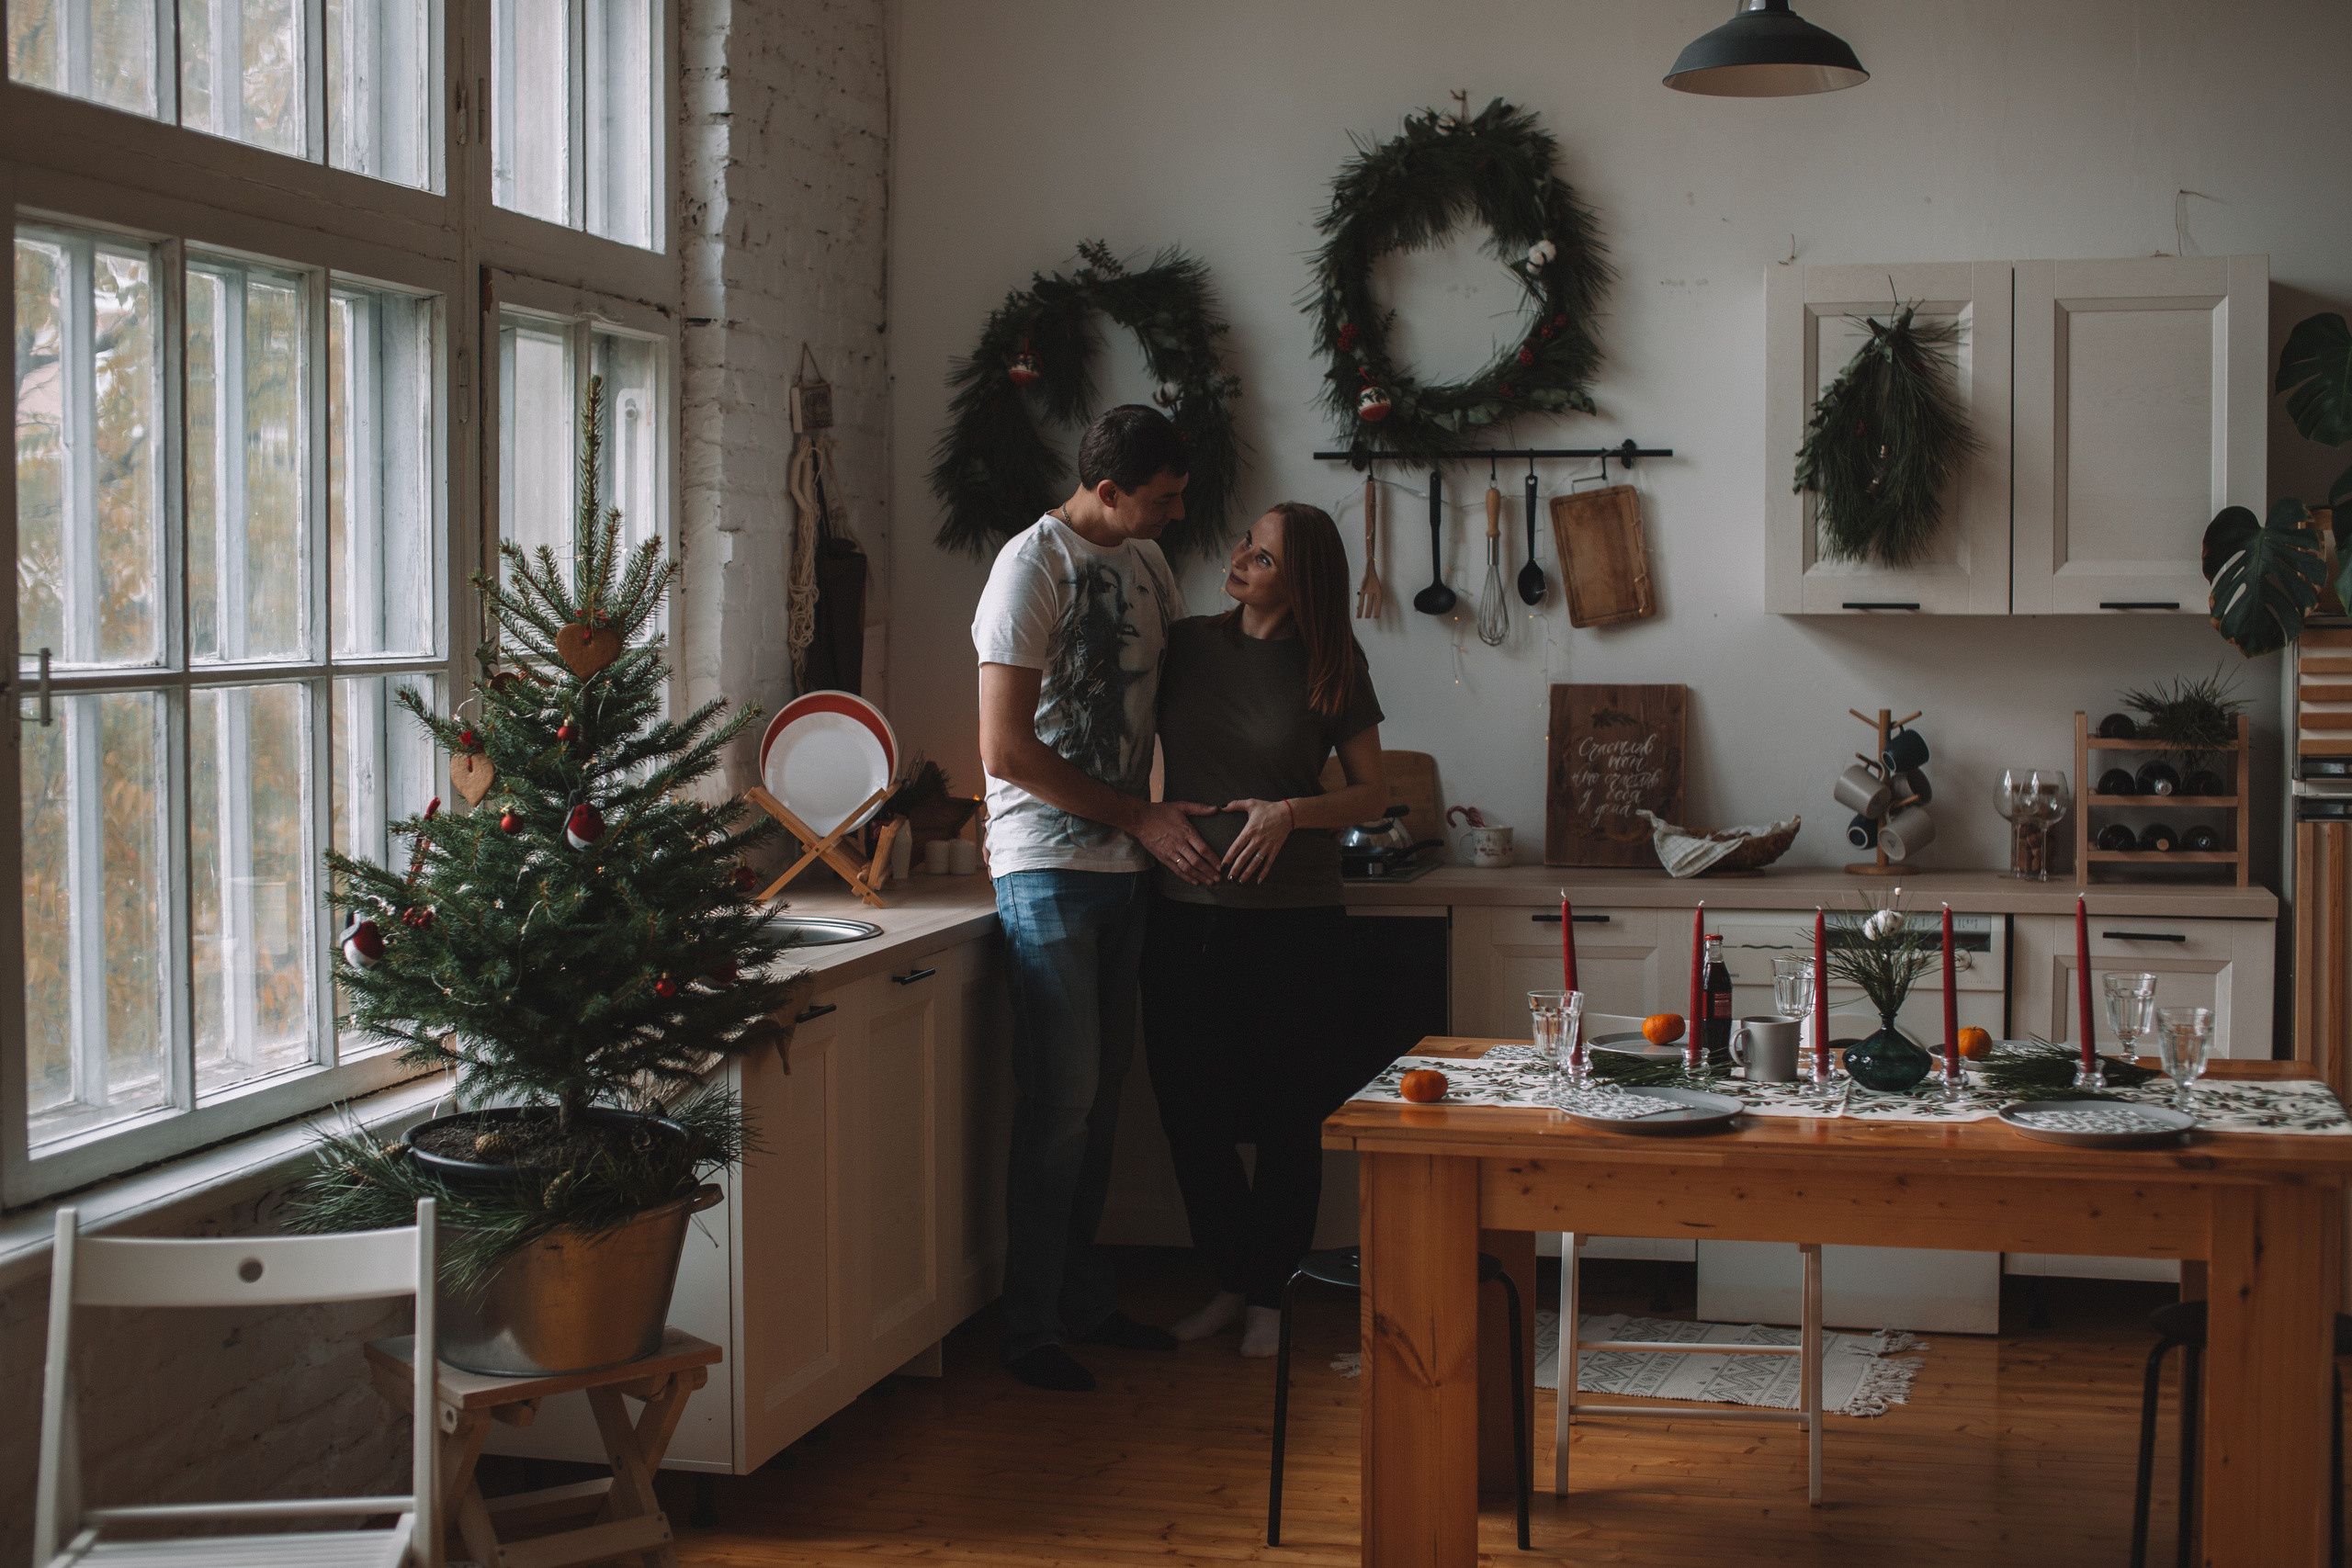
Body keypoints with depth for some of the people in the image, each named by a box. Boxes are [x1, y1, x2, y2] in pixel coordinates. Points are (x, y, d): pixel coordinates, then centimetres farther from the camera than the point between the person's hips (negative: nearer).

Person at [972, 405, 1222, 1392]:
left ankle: (1084, 1298, 21)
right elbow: (1006, 748, -17)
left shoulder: (1146, 562, 11)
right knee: (1063, 1096, -7)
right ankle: (1031, 1325, 3)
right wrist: (1143, 818, -14)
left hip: (1124, 866, 8)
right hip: (1048, 866, -7)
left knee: (1101, 1089, 11)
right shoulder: (1034, 564, -13)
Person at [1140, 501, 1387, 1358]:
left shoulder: (1331, 668, -1)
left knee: (1288, 1116, 3)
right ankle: (1229, 1280, 23)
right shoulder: (1185, 645, 4)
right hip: (1186, 910, 2)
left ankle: (1269, 1294, 17)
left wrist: (1291, 812, -14)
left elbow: (1373, 793, 1)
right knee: (1194, 1110, 5)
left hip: (1293, 918, -2)